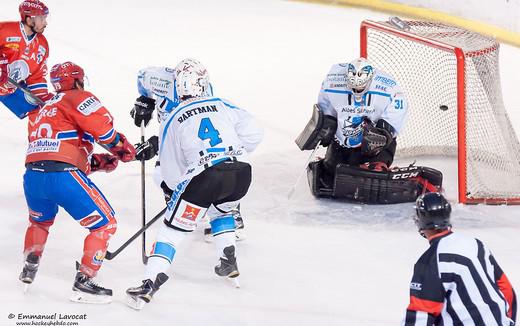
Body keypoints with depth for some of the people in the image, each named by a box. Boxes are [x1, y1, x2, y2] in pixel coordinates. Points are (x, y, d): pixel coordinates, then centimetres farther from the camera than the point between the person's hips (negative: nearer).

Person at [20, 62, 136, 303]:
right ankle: (83, 283, 0)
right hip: (63, 177, -7)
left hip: (32, 176, 7)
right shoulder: (78, 98, 8)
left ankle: (29, 269, 37)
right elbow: (101, 125, -10)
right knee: (105, 224, 6)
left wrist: (100, 162, 20)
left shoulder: (40, 111, 32)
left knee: (40, 220, 38)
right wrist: (123, 148, 7)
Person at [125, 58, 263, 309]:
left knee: (174, 227, 6)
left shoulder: (172, 121, 13)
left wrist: (171, 190, 34)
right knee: (220, 210, 35)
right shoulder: (223, 105, 18)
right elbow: (253, 133, 9)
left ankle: (151, 281, -7)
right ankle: (228, 262, 28)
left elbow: (171, 171, 15)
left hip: (204, 176, -3)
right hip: (241, 173, 3)